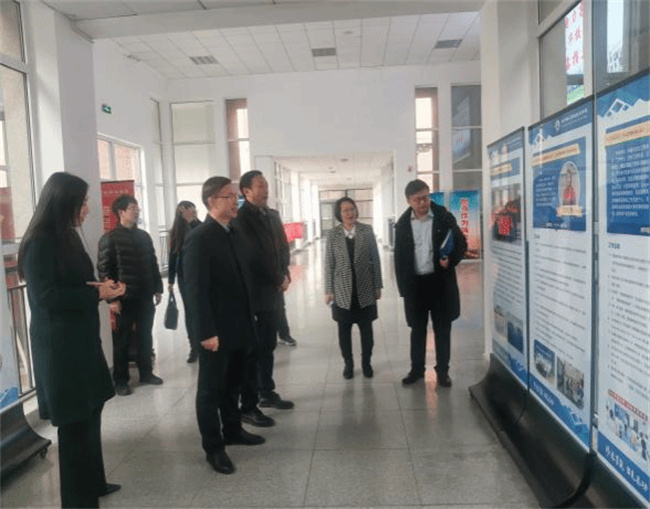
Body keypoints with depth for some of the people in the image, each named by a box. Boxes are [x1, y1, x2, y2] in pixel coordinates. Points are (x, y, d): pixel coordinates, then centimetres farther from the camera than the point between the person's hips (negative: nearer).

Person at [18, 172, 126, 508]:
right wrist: (97, 294, -17)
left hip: (81, 338, 9)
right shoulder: (39, 243, -15)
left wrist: (101, 286, 0)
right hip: (59, 345, -8)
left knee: (90, 411, 16)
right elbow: (46, 296, -20)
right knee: (75, 420, 2)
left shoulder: (66, 237, 12)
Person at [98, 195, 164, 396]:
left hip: (145, 297, 5)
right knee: (122, 340, 6)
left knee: (145, 337, 13)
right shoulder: (109, 238, -6)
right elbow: (104, 270, -9)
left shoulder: (144, 236, 11)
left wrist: (157, 288, 10)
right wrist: (111, 298, -14)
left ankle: (146, 372, 27)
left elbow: (153, 263, 14)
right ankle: (120, 380, 18)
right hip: (123, 298, -5)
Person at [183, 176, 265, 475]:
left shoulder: (235, 234, 9)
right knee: (211, 389, 8)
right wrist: (206, 332, -21)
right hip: (215, 331, -8)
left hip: (238, 326, 8)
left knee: (233, 384, 21)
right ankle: (213, 447, 21)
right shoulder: (199, 239, -16)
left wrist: (250, 316, 12)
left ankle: (233, 430, 38)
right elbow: (196, 290, -19)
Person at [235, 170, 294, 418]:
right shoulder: (241, 218, -11)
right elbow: (255, 256, -17)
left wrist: (285, 275, -1)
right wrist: (279, 279, -9)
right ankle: (248, 406, 10)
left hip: (273, 290, 7)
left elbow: (282, 246, 14)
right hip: (254, 292, -7)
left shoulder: (273, 215, 14)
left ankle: (267, 393, 30)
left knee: (267, 346, 16)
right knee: (252, 349, 0)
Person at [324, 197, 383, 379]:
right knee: (344, 330, 8)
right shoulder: (333, 234, -1)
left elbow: (375, 259, 2)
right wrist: (328, 291, -2)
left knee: (366, 329, 9)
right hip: (342, 290, 0)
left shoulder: (367, 231, 0)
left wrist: (378, 286, 1)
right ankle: (348, 363, 25)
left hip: (365, 289, 0)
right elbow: (329, 264, 0)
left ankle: (366, 362, 27)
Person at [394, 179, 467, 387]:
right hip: (415, 283, 2)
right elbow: (399, 257, 4)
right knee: (417, 329, 13)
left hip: (440, 281, -1)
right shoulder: (403, 224, 1)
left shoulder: (444, 217, -5)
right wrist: (403, 287, -1)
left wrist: (451, 261, -18)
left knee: (442, 329, 9)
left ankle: (443, 370, 23)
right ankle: (416, 369, 27)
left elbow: (462, 243, 2)